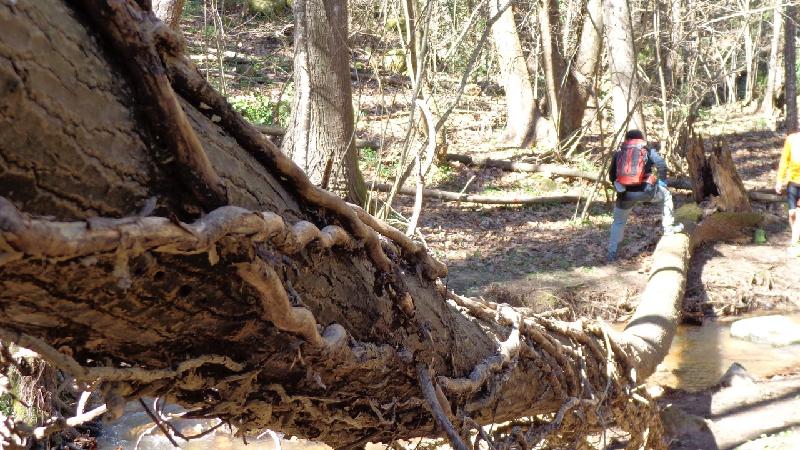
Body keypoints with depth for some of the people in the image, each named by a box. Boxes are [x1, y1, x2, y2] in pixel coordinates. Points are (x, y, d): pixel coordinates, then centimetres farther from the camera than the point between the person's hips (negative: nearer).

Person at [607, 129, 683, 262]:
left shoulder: (618, 153, 18)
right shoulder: (648, 150, 13)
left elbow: (611, 176, 18)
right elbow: (662, 165, -3)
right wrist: (662, 181, 10)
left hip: (625, 194, 2)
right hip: (644, 191, -2)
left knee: (618, 222, 23)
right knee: (666, 195, 29)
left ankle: (612, 252, 19)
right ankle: (668, 227, 30)